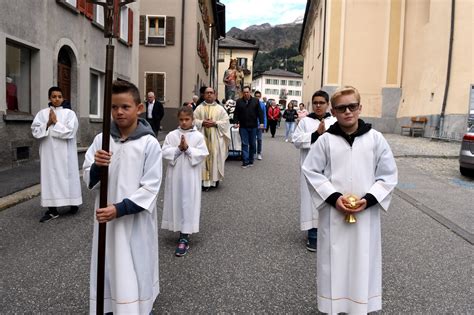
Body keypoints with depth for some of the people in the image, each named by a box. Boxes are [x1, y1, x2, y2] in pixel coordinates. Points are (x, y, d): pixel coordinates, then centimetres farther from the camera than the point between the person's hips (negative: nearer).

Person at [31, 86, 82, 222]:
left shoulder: (69, 113, 0)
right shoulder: (42, 113, 7)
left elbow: (69, 132, -11)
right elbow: (35, 131, -1)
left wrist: (56, 122, -10)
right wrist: (48, 124, -12)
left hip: (65, 153, -2)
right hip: (49, 152, 2)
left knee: (68, 176, 5)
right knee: (50, 177, 2)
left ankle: (74, 203, 22)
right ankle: (52, 209, 7)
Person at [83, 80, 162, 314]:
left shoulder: (149, 143, -10)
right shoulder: (101, 139, 0)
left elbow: (150, 188, -11)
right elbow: (89, 181, 2)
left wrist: (119, 209, -19)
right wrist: (96, 167, -19)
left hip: (136, 221, -3)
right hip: (105, 218, 3)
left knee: (136, 272, 5)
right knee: (107, 270, 14)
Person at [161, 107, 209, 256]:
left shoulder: (198, 136, -3)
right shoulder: (171, 135, 2)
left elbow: (203, 154, -9)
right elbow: (165, 153, -5)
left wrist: (188, 149, -17)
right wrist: (178, 149, -16)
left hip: (191, 176, -3)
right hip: (175, 175, 3)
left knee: (188, 204, -3)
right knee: (176, 202, 11)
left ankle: (184, 238, -1)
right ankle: (183, 230, 33)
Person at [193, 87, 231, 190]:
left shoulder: (220, 108, 6)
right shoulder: (199, 108, 8)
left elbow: (225, 121, 0)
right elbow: (194, 120, 3)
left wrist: (215, 123, -14)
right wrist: (202, 123, -14)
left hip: (215, 138, 0)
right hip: (202, 137, 1)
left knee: (215, 157, 0)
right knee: (203, 157, -2)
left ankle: (215, 179, 11)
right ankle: (204, 181, 2)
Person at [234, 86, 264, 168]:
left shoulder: (255, 101, 4)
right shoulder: (239, 101, 5)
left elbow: (260, 112, 2)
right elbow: (236, 113, 5)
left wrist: (261, 122, -7)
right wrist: (236, 122, -7)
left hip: (253, 126, 1)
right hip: (243, 127, -1)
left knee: (252, 144, 8)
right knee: (244, 144, -3)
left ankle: (251, 160, 19)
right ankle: (245, 161, -3)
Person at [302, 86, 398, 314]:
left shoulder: (375, 138, -1)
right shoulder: (326, 140, -3)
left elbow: (388, 174, 2)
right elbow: (311, 170, -2)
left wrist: (368, 200, -11)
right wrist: (333, 197, -12)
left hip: (366, 213, 1)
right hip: (333, 212, 0)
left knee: (363, 260, 10)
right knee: (334, 259, 8)